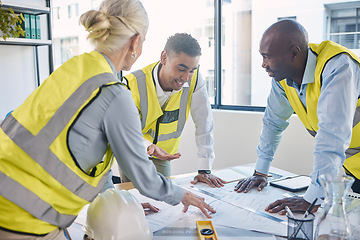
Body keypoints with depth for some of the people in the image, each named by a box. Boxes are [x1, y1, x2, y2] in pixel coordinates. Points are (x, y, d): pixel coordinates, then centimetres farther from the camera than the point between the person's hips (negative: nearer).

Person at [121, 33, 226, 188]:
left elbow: (204, 124, -16)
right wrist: (148, 147, -43)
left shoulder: (195, 80, -22)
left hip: (163, 155, 2)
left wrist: (204, 170, -16)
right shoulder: (133, 84, -28)